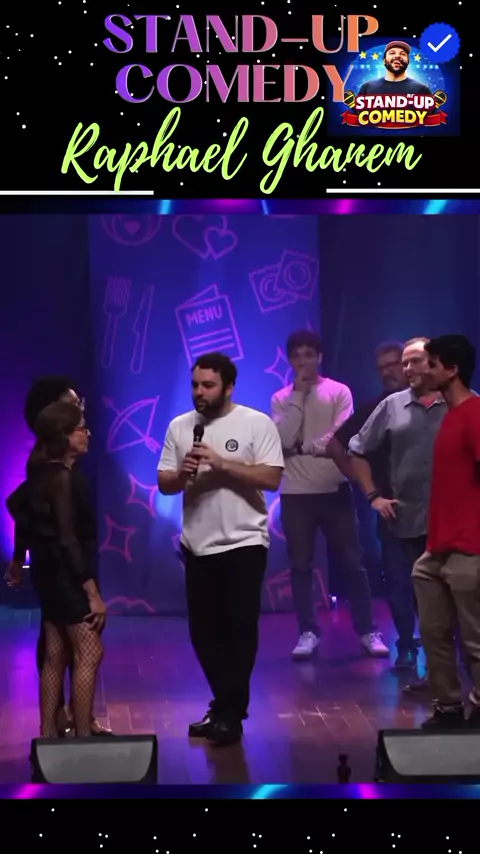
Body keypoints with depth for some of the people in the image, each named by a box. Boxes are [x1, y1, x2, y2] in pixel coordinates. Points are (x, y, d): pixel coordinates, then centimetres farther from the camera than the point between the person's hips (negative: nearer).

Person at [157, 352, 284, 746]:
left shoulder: (257, 423, -6)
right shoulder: (179, 427, 6)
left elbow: (271, 478, -14)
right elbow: (164, 484, 7)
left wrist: (222, 463, -20)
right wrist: (183, 474, -15)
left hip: (243, 543, -5)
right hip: (197, 546, 5)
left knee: (239, 631, 0)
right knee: (204, 632, 11)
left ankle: (228, 714, 8)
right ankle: (228, 706, 25)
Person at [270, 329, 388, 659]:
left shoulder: (339, 392, 1)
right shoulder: (281, 399, 5)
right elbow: (285, 441, -10)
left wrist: (303, 446, -13)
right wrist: (298, 396, -10)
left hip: (334, 489, -1)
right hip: (295, 492, 1)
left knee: (352, 562, 3)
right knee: (301, 565, 4)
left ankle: (367, 631, 11)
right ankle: (309, 633, 11)